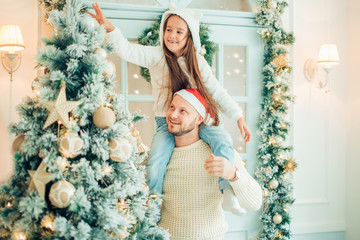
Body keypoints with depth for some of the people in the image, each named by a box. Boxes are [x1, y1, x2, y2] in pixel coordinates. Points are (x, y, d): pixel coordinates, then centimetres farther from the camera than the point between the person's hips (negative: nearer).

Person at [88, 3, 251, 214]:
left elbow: (217, 92, 7)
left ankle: (229, 190, -14)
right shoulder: (156, 56, -3)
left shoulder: (197, 62, 4)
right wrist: (109, 27, -37)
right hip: (166, 123, -1)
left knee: (223, 140, -26)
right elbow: (127, 50, -17)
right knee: (156, 163, -23)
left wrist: (239, 117, 1)